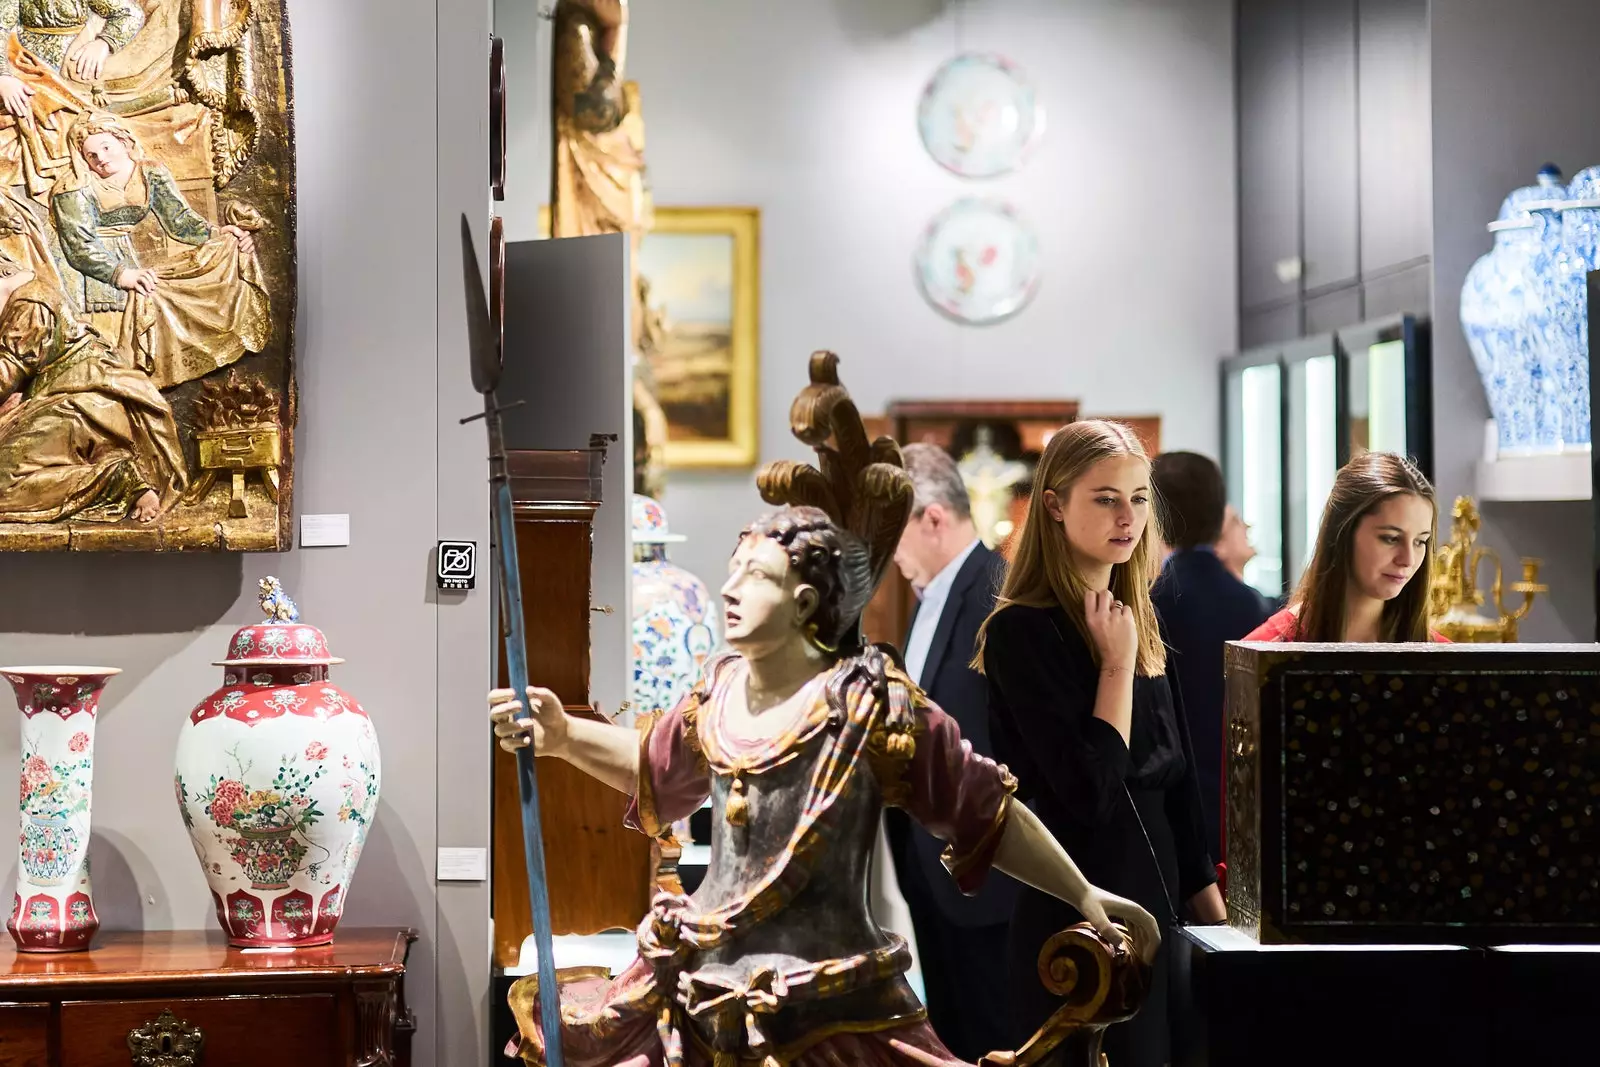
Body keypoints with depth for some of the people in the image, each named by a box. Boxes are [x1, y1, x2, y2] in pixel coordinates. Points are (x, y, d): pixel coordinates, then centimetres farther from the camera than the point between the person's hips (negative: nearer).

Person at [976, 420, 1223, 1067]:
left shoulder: (1137, 619, 11)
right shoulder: (1024, 632, -13)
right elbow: (1090, 794, -21)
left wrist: (1213, 914, 13)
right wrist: (1117, 664, -15)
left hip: (1158, 907, 8)